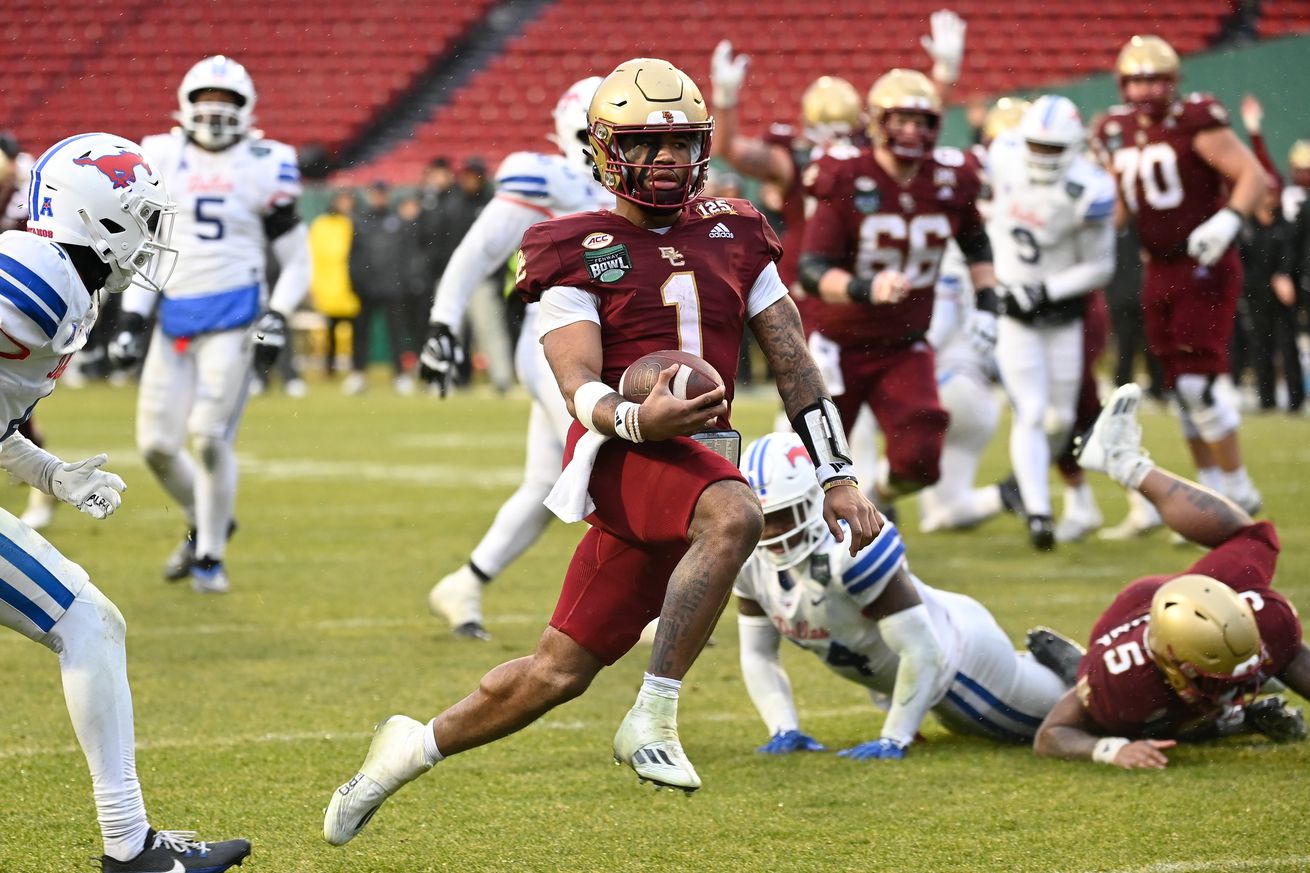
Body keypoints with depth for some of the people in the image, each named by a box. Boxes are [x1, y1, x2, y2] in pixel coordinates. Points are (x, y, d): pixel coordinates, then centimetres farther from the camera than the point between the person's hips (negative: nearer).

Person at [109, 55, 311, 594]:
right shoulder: (163, 161, 7)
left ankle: (210, 556, 4)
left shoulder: (264, 168, -1)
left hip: (233, 318, -4)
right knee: (156, 443, 2)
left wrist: (278, 320, -9)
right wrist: (131, 319, 6)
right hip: (174, 320, 4)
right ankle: (205, 524, 28)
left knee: (209, 437, -13)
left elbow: (296, 262, 4)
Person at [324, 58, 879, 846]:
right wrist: (637, 418, -32)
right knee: (735, 515, -38)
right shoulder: (580, 252, 0)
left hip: (701, 460, 5)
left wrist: (838, 476, 8)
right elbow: (581, 389, -10)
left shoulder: (733, 239, 13)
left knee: (561, 672, 5)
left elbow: (795, 363, 14)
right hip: (623, 454, -5)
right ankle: (654, 719, -30)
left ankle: (416, 748, 25)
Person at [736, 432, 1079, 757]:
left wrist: (893, 740, -36)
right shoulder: (751, 559, -19)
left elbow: (922, 651, -38)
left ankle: (1055, 658, 35)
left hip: (955, 654, -7)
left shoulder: (853, 546, -41)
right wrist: (784, 729, -17)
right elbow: (757, 653, -6)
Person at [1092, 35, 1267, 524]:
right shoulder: (1117, 132, 8)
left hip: (1205, 266, -7)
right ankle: (1211, 488, 19)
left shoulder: (1195, 122, -12)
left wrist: (1228, 220, -29)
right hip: (1159, 271, 7)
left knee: (1200, 379, -12)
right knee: (1181, 384, 10)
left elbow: (1253, 176, -15)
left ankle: (1238, 489, -2)